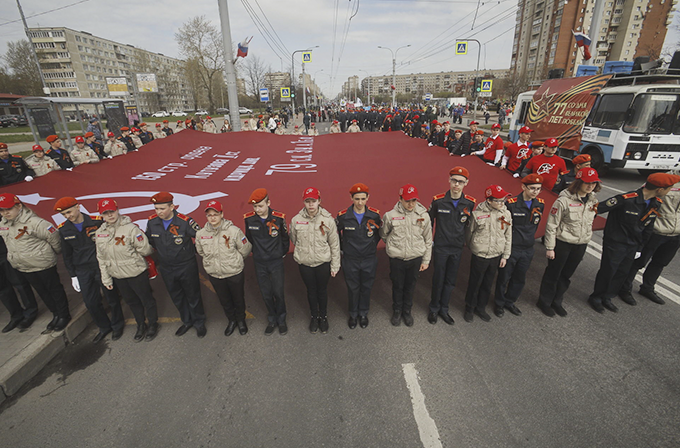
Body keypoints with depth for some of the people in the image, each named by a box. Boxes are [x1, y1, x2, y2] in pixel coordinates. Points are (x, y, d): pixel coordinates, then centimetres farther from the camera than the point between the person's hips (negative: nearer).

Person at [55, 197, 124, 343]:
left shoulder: (97, 222, -14)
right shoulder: (63, 230, 0)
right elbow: (67, 255, 9)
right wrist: (73, 275, 8)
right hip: (83, 271, 4)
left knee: (112, 298, 8)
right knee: (90, 302, 9)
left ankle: (117, 325, 30)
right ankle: (104, 327, 31)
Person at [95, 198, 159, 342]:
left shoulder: (130, 228, -18)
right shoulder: (100, 233, 1)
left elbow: (145, 250, -16)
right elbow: (101, 257, 7)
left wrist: (130, 253, 2)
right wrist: (106, 278, 7)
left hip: (137, 273, -5)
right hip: (117, 277, 6)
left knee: (147, 300, 10)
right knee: (131, 302, 21)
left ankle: (153, 324, 31)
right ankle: (141, 325, 41)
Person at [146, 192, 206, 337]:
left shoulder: (185, 221, -22)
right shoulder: (152, 222, -7)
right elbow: (150, 241, 13)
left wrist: (193, 251, -4)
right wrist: (162, 252, 13)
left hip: (187, 267, -5)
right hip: (166, 269, 5)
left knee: (193, 296, 11)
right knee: (177, 298, 21)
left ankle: (199, 322, 32)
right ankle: (187, 321, 41)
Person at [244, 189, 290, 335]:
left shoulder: (279, 218, -14)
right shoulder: (249, 218, -9)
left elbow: (285, 238, 1)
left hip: (276, 262, -2)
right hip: (259, 263, 2)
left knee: (278, 292, 5)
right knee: (266, 293, 12)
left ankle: (281, 319, 29)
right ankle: (272, 320, 33)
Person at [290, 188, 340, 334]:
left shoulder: (327, 219, -13)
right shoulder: (296, 220, -9)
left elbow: (334, 244, -6)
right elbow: (294, 239, 8)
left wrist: (335, 266, -4)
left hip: (323, 263, -1)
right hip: (305, 263, 1)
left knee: (322, 290, 16)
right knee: (311, 291, 18)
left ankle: (323, 317, 39)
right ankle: (314, 317, 40)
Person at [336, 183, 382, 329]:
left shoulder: (375, 215, -9)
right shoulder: (343, 216, -13)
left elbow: (379, 232, 9)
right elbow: (335, 233, 4)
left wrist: (372, 245, 7)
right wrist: (342, 247, 6)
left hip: (369, 260, 1)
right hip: (350, 260, -1)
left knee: (366, 287, 16)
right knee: (352, 288, 14)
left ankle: (363, 314, 38)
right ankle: (353, 314, 36)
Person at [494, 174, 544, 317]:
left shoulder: (540, 204, 1)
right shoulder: (511, 203, -17)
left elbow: (535, 225, 15)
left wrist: (529, 238, 15)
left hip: (528, 250, 5)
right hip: (510, 248, -5)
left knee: (520, 279, 17)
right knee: (504, 277, 9)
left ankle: (510, 302, 38)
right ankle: (499, 304, 30)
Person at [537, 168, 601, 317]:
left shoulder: (593, 200, 1)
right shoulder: (564, 200, -18)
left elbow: (590, 220, 15)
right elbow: (551, 225, -15)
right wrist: (550, 247, -14)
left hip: (581, 245, 6)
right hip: (562, 243, -6)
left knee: (566, 275, 18)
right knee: (553, 274, 9)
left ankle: (557, 301, 36)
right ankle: (544, 301, 27)